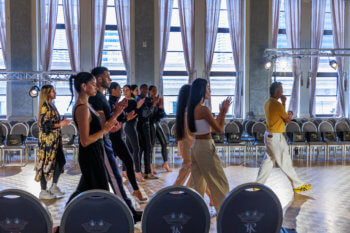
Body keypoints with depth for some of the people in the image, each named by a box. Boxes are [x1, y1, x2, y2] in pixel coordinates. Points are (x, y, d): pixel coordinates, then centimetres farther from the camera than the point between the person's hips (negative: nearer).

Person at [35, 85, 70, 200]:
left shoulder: (51, 106, 15)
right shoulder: (45, 107, -14)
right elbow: (44, 124, -19)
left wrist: (61, 122, 12)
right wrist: (60, 124, -21)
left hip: (54, 140, 10)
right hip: (47, 140, -10)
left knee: (60, 162, 12)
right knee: (46, 164, -2)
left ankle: (54, 187, 23)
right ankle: (43, 192, 8)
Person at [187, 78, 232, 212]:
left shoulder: (191, 109, 8)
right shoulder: (204, 109, -18)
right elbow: (219, 129, -12)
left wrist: (221, 112, 14)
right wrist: (224, 113, -3)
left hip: (195, 146, 9)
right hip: (206, 147, -8)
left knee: (197, 183, 15)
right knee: (219, 182, 6)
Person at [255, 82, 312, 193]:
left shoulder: (268, 103, 10)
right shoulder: (276, 104, -19)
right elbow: (287, 120, -10)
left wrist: (283, 103, 9)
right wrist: (290, 115, 10)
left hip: (269, 135, 9)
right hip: (276, 137, -9)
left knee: (268, 160, 14)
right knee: (285, 162, 1)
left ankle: (258, 184, 17)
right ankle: (298, 185, 13)